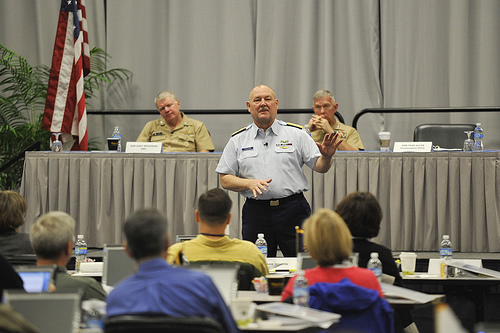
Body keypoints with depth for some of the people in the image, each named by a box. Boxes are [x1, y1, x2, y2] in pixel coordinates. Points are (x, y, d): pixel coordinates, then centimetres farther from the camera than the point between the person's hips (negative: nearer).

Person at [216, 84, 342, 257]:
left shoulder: (296, 134, 7)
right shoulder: (238, 140, 9)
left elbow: (319, 166, 4)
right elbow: (225, 179, 7)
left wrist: (326, 157, -18)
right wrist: (250, 183, -10)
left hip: (293, 210, -1)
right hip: (256, 213, 1)